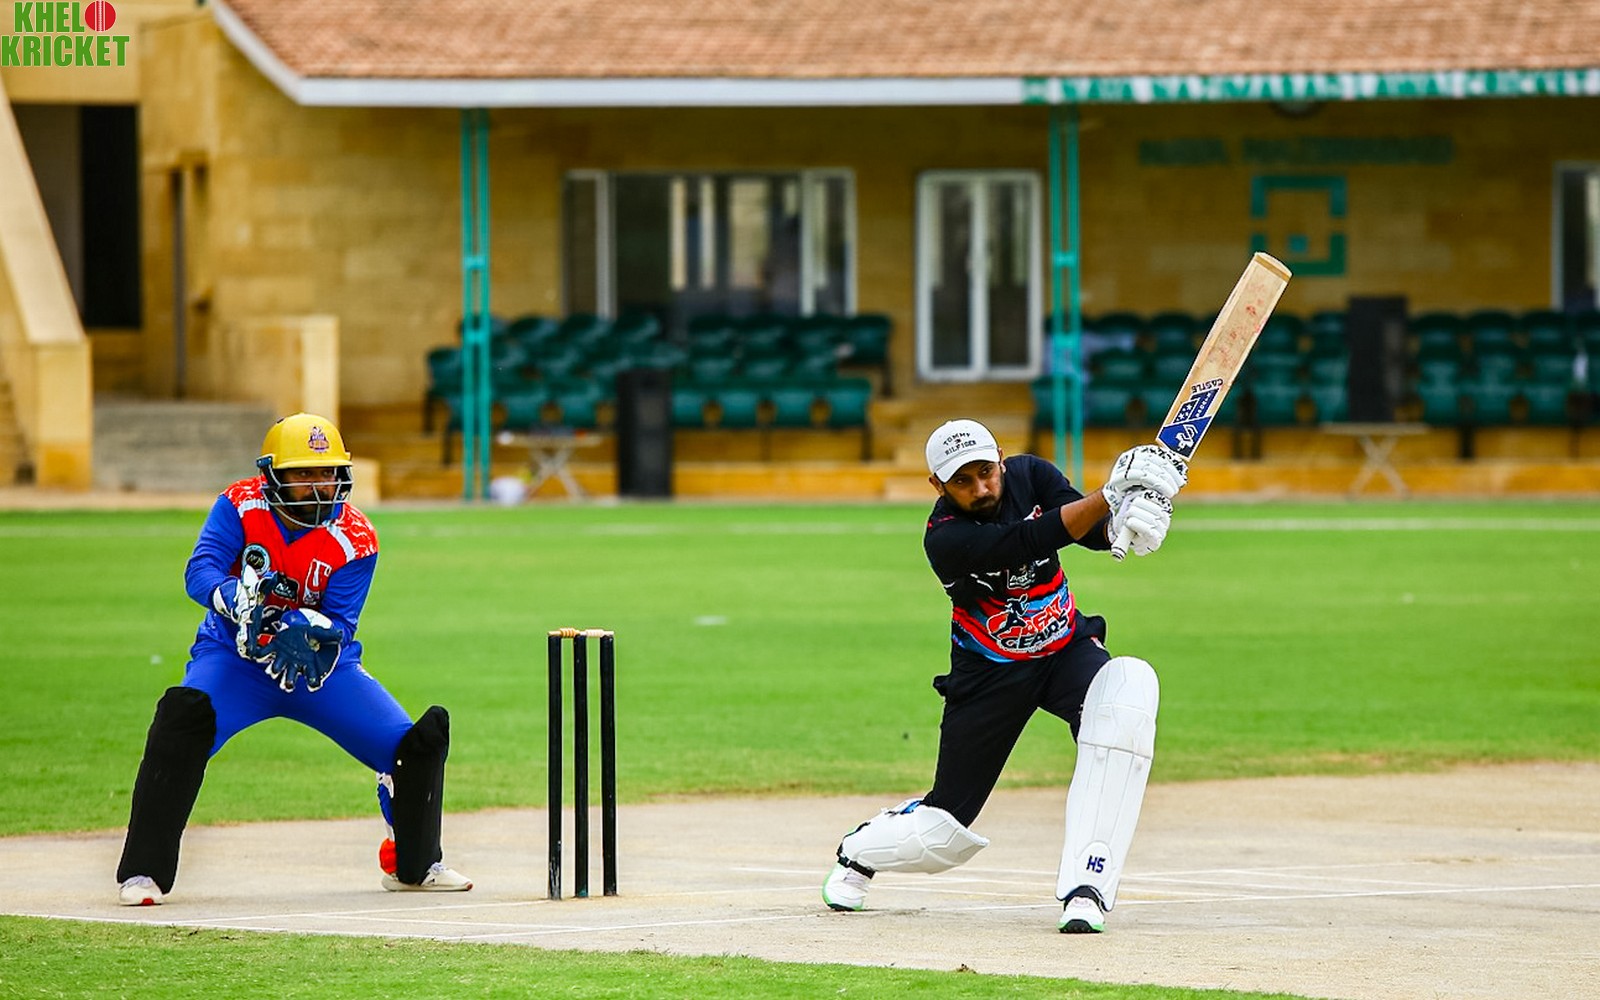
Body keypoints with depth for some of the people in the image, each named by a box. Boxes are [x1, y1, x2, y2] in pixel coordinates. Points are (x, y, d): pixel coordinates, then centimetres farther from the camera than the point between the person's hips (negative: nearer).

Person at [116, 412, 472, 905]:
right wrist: (239, 601, -47)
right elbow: (199, 572, -26)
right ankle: (142, 871, -24)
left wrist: (316, 633, -42)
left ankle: (413, 864, 21)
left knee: (417, 741, -8)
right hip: (235, 657, -2)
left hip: (319, 665, 2)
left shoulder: (355, 539, -13)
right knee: (185, 717, -32)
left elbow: (340, 623, -18)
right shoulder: (241, 506, -14)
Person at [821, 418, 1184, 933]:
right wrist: (1111, 493, -48)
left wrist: (1129, 517, -47)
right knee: (943, 833, 1)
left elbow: (1097, 530, -23)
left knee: (1131, 685, -33)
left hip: (1068, 648, 3)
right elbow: (1031, 541, -39)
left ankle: (1086, 887, -34)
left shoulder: (1029, 475, -11)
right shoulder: (946, 538, -26)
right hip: (991, 673, -3)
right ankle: (858, 851, 42)